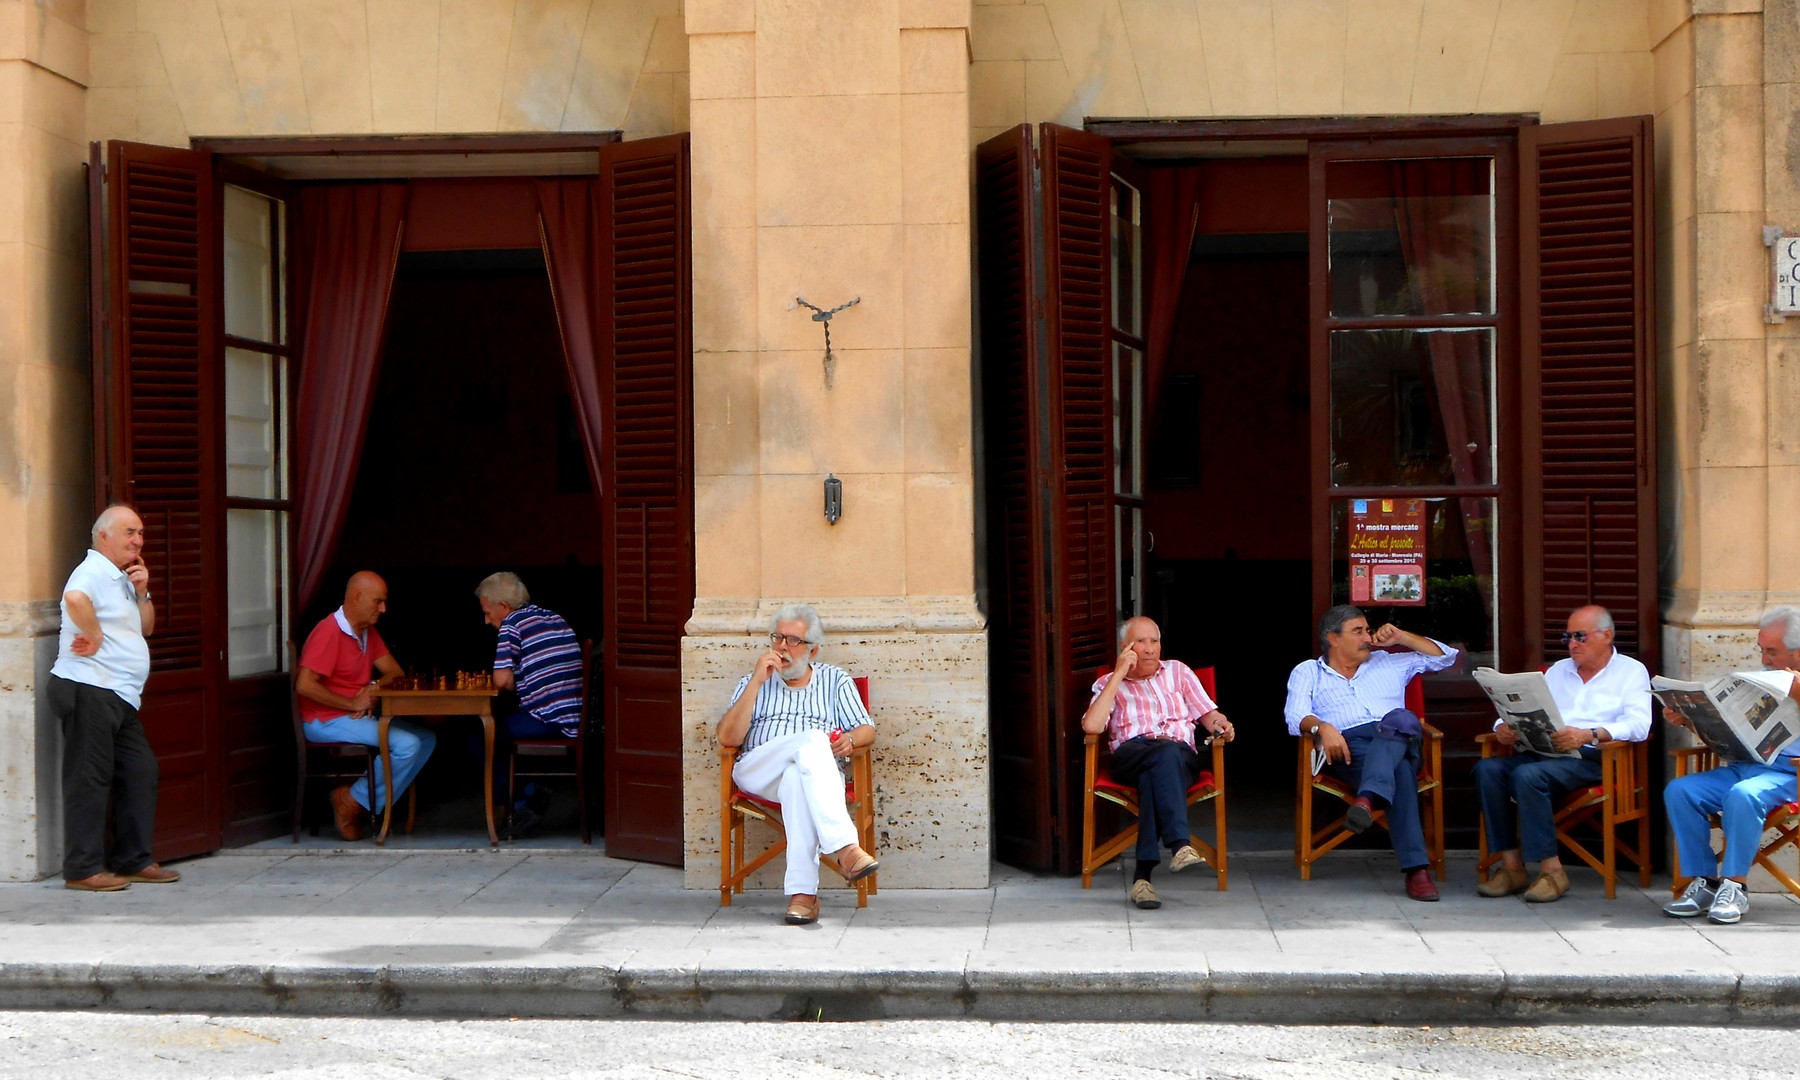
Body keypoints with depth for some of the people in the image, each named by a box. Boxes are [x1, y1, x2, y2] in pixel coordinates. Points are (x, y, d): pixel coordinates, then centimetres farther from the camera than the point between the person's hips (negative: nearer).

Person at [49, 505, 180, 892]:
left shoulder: (124, 579, 21)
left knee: (141, 772, 10)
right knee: (90, 778, -6)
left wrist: (142, 592, 7)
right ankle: (83, 869, -2)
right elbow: (75, 599, -34)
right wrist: (94, 637, -22)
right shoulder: (92, 572, -11)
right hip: (89, 689, -10)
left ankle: (133, 860, 17)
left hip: (120, 698, 10)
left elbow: (147, 627, 22)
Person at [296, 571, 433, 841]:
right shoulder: (329, 632, -16)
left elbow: (394, 672, 13)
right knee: (406, 744, -24)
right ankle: (355, 801, -8)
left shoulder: (368, 632, 13)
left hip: (360, 715, 10)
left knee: (426, 738, -3)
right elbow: (304, 685, -23)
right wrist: (352, 704, -18)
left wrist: (374, 691, -10)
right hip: (325, 721, -10)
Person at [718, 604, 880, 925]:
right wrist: (758, 681, -1)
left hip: (817, 772, 1)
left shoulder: (835, 680, 24)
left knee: (796, 779, -39)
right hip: (757, 772, -1)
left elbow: (867, 730, 16)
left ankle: (802, 892, -48)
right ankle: (845, 847, -48)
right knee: (812, 739, -34)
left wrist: (850, 738, -10)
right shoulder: (752, 684, 23)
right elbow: (727, 738, 5)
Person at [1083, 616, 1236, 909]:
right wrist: (1119, 674, 2)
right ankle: (1180, 844, -52)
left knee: (1153, 775, -37)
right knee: (1166, 753, -38)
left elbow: (1208, 714, 22)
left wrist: (1220, 724, -4)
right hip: (1130, 757, -1)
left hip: (1182, 757, 1)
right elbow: (1091, 726, 0)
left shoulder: (1178, 671, 28)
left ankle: (1144, 873, -46)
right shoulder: (1108, 683, 21)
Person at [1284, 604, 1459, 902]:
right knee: (1399, 772, -37)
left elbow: (1445, 656, 34)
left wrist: (1401, 637, 23)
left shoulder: (1388, 663, 35)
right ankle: (1416, 867, -50)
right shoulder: (1307, 672, 24)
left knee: (1401, 720, -38)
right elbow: (1296, 717, 5)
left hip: (1398, 741, 3)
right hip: (1347, 747, -2)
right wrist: (1322, 727, -19)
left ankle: (1368, 798, -59)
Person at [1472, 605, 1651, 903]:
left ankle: (1551, 870, -25)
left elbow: (1638, 725, -7)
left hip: (1592, 757, -6)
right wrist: (1504, 726, -2)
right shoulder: (1559, 670, 29)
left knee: (1528, 775, -34)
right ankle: (1512, 866, -21)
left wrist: (1589, 735, -24)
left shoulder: (1632, 672, 10)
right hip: (1543, 752, 6)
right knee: (1487, 769, -23)